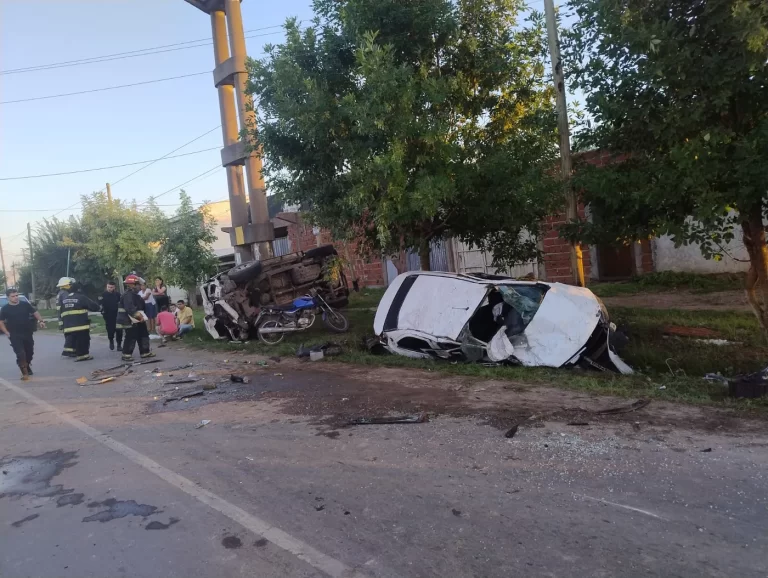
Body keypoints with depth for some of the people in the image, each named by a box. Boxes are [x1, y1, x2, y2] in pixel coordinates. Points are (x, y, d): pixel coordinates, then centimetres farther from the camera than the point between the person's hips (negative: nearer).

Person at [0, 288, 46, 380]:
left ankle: (27, 367, 38)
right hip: (15, 335, -3)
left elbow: (35, 312, 9)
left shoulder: (25, 304, 0)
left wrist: (40, 321, -7)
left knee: (29, 352, 14)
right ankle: (25, 373, -8)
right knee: (20, 354, -13)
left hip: (28, 333, 3)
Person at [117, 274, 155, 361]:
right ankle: (126, 354, 3)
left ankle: (145, 352, 20)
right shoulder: (128, 295, -20)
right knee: (131, 338, -7)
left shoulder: (134, 294, 14)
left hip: (137, 320, 11)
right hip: (129, 321, -11)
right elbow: (130, 308, -31)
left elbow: (141, 306, 26)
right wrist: (139, 316, -29)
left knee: (143, 335, 13)